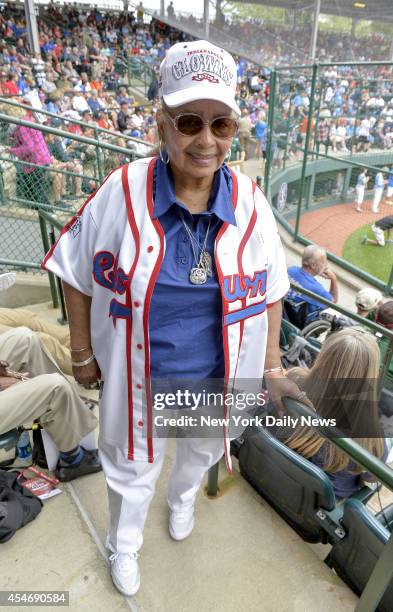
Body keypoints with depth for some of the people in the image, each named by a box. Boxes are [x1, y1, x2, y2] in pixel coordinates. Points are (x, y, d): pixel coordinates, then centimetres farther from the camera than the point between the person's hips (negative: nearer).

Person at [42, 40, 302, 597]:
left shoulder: (250, 203, -14)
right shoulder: (122, 194, -20)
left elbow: (268, 292, -3)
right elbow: (77, 275, -7)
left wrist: (272, 368, 2)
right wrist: (82, 354, -2)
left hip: (217, 377, 3)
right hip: (139, 377, -2)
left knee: (202, 450, 31)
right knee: (132, 471, 23)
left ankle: (182, 498, 70)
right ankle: (123, 546, 58)